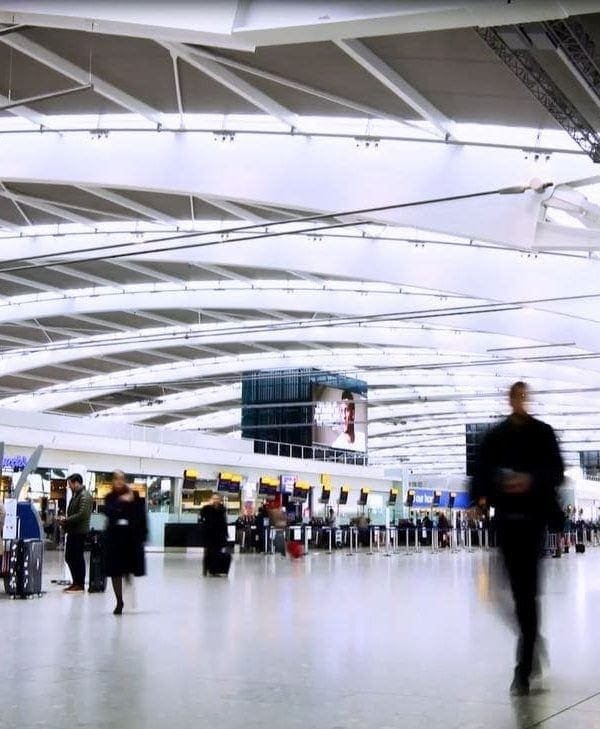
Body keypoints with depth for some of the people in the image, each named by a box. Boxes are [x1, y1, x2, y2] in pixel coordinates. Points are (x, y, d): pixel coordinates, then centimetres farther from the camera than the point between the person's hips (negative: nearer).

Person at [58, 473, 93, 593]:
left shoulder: (85, 496, -14)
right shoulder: (75, 495, 17)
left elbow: (82, 514, -22)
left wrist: (66, 520, -15)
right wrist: (65, 520, 5)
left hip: (79, 532, -10)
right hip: (72, 531, 10)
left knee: (78, 558, -3)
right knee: (69, 557, 12)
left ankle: (80, 585, 5)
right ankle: (75, 582, 21)